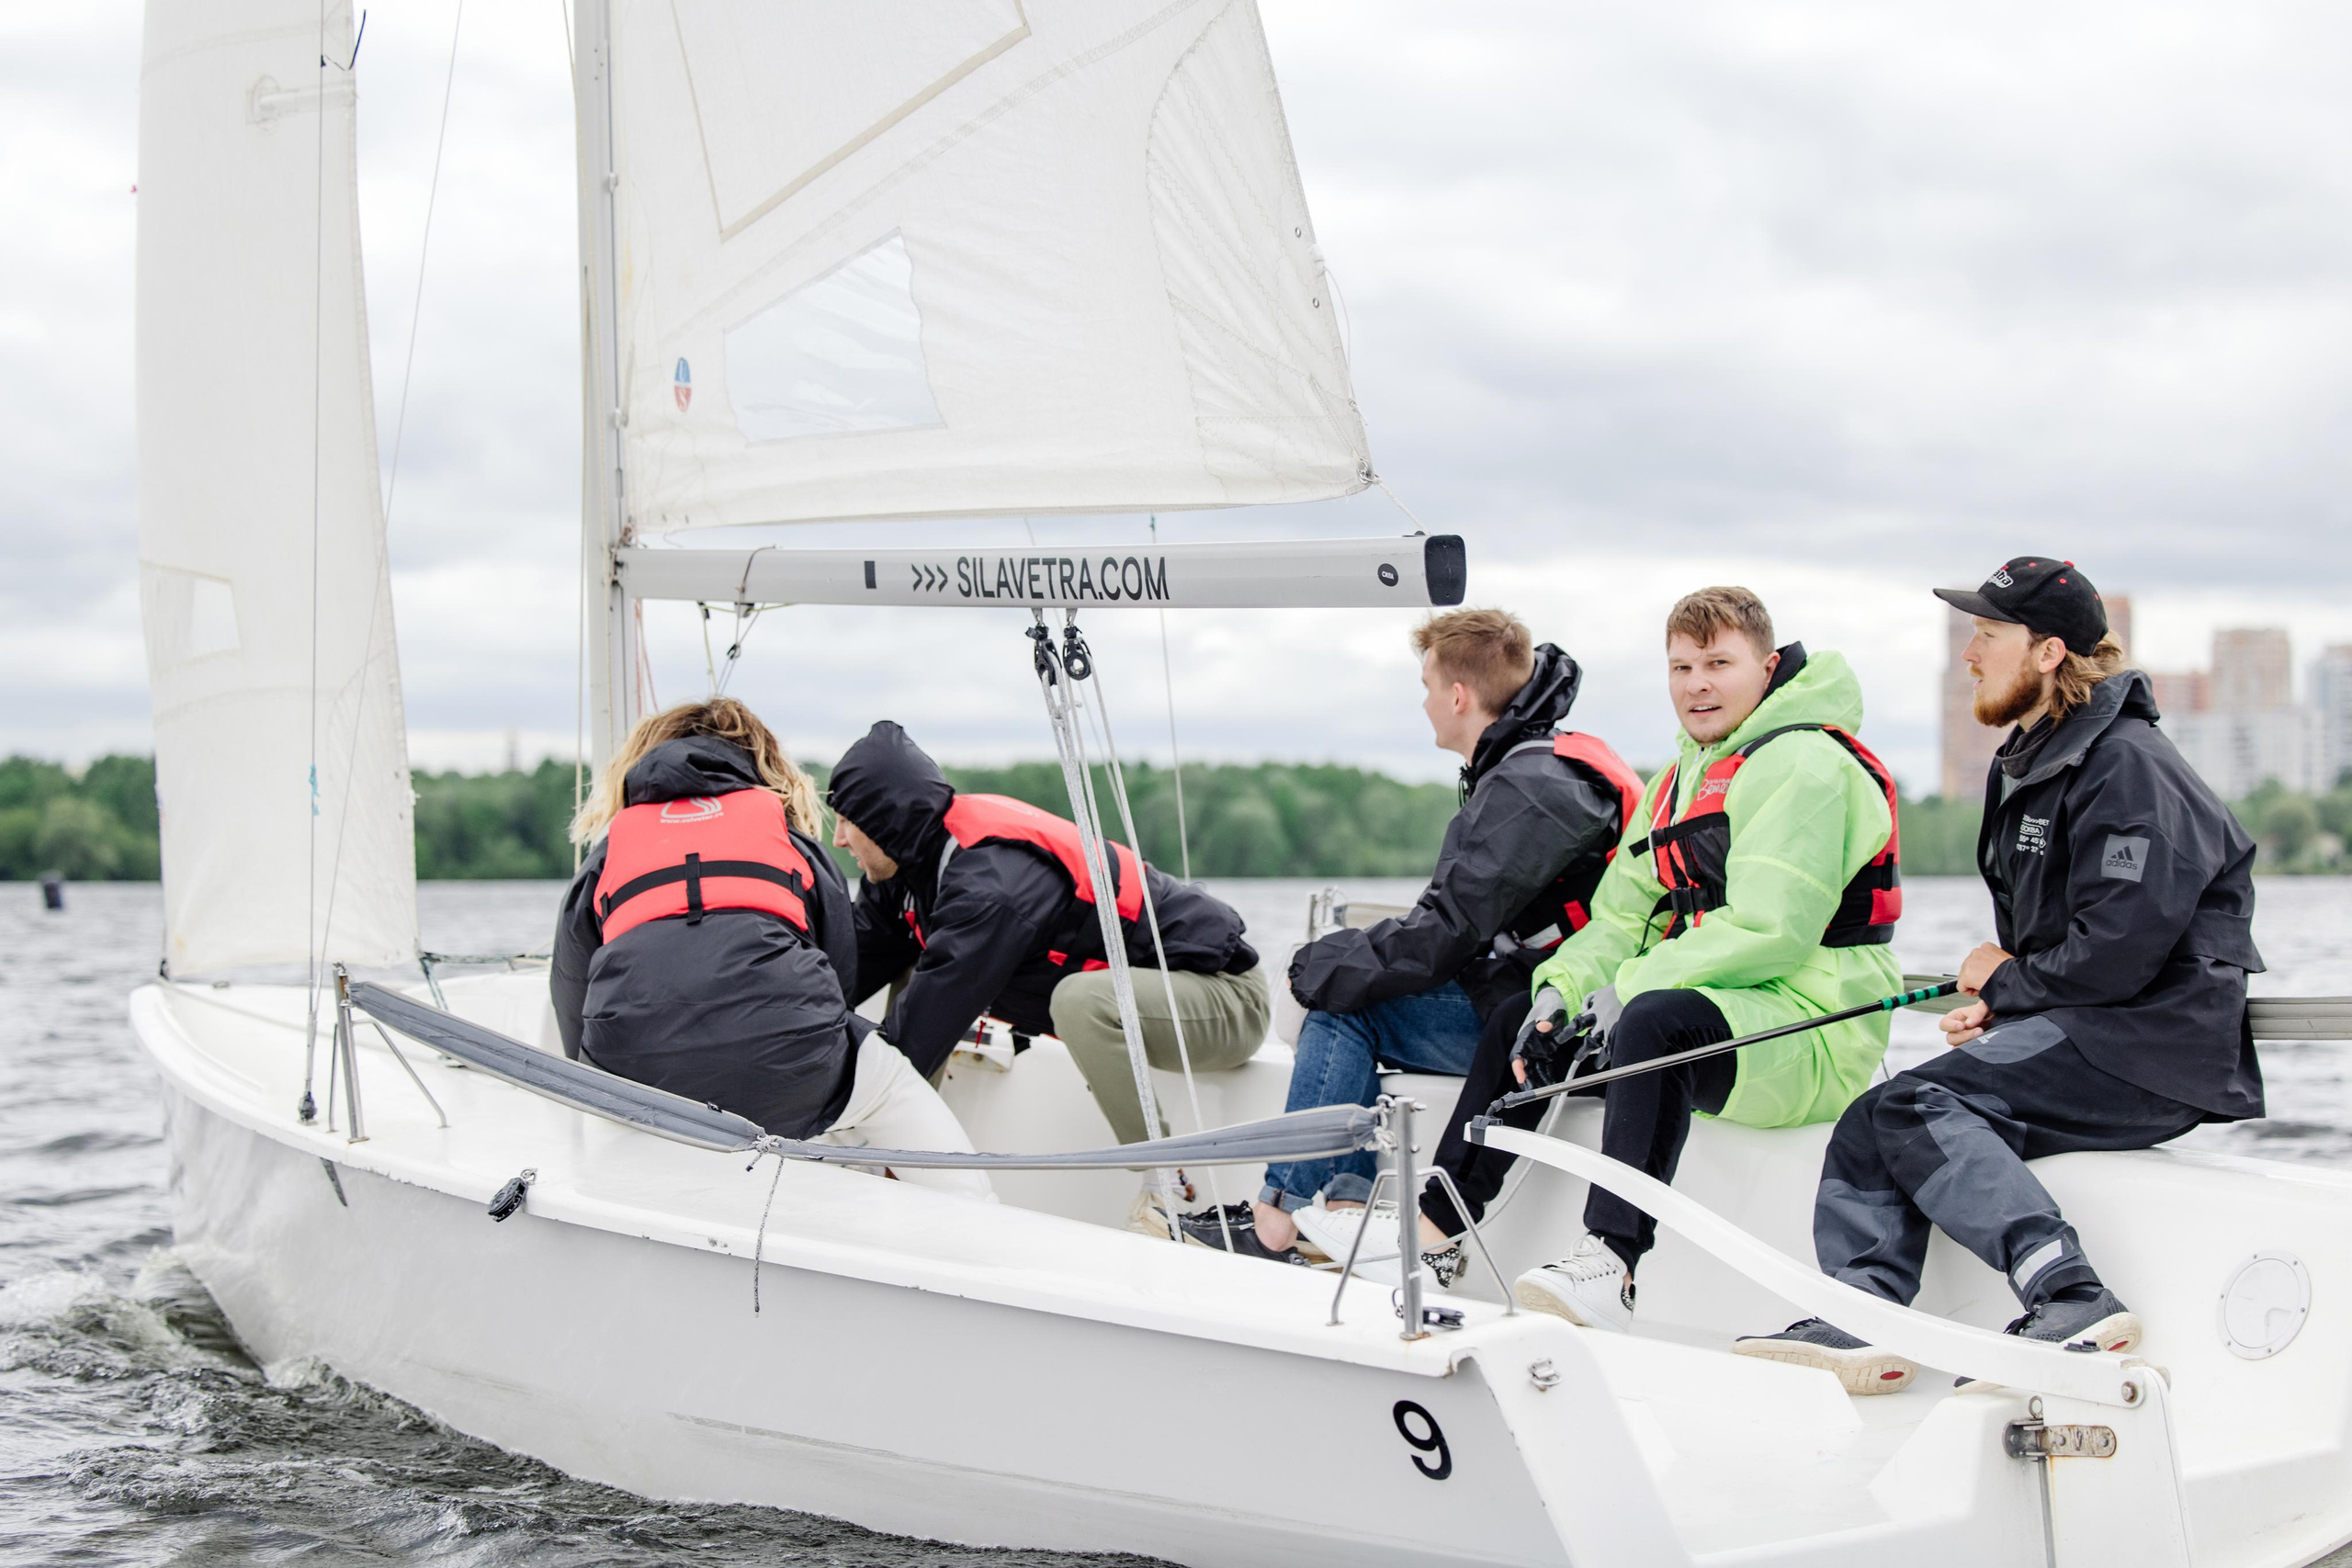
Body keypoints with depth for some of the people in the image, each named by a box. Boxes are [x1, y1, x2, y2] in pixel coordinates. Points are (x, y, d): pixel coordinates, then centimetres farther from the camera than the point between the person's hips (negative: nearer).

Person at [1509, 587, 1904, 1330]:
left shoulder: (1803, 765, -10)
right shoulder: (1679, 782, 20)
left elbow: (1770, 928, -22)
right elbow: (1622, 915, 16)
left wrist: (1638, 984, -22)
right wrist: (1565, 986, -4)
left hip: (1813, 1028, -10)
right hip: (1721, 1018, 10)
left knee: (1656, 1020, -36)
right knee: (1535, 1020, 8)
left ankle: (1613, 1262, -42)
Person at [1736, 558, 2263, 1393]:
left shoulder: (2128, 767, -13)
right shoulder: (2026, 767, 19)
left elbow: (2117, 954, -22)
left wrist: (2004, 981, -6)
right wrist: (1993, 1009, 5)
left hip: (2155, 1049, -10)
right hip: (2072, 1034, 10)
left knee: (1920, 1107, -25)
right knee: (1871, 1128, 0)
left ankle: (2074, 1301, -35)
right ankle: (1864, 1321, -12)